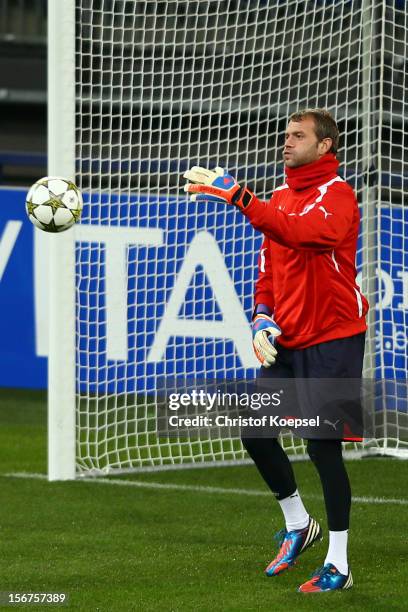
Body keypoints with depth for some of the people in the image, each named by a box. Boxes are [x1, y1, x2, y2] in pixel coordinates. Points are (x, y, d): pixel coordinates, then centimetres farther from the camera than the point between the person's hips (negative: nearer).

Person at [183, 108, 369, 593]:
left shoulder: (337, 195, -13)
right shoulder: (280, 199, 12)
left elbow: (296, 231, -32)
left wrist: (234, 194, -36)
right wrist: (263, 318, 1)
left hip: (332, 340, -7)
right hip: (287, 342, 8)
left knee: (323, 447, -7)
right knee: (255, 433, 5)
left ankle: (338, 565, 3)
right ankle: (297, 526, 27)